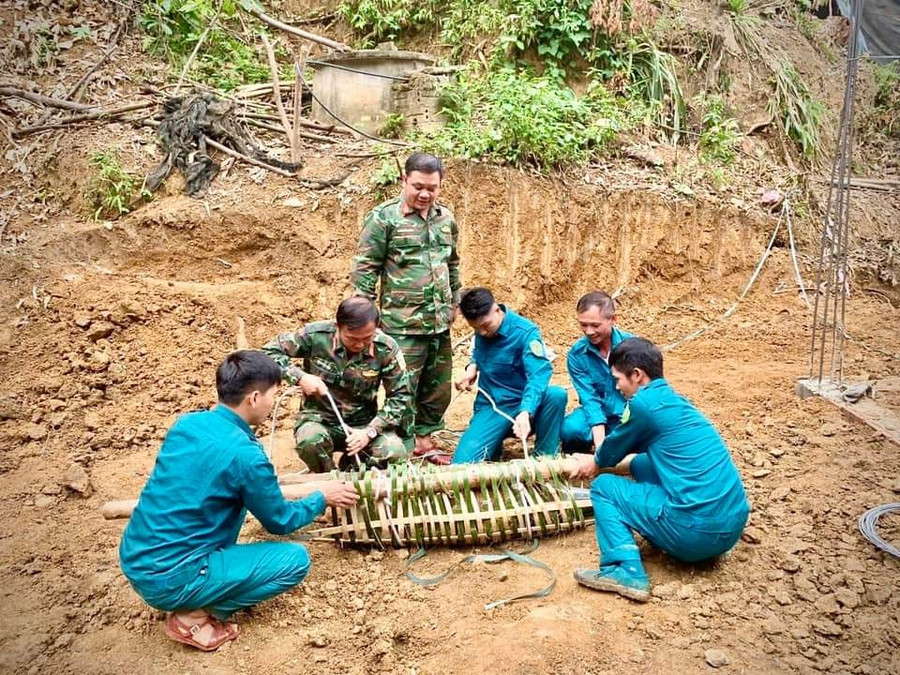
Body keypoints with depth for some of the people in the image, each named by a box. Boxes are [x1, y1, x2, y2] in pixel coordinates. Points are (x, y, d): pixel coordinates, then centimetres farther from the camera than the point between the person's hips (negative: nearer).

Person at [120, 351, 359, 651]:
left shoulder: (187, 422, 1)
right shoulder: (245, 454, -20)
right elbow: (280, 521, -3)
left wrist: (267, 487, 31)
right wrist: (323, 497, 14)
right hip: (167, 580, -8)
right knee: (296, 559, -3)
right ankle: (193, 617, 0)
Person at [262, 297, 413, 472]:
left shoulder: (386, 349, -15)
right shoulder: (316, 335, -17)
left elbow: (401, 396, -8)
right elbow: (268, 352, -6)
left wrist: (370, 431, -19)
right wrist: (300, 377, -22)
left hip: (364, 423, 1)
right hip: (319, 418, -1)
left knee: (395, 453, -27)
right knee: (309, 441, -36)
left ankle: (352, 466, 10)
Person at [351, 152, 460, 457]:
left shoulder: (446, 218, 9)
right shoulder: (384, 217, -8)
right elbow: (365, 268, -7)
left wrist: (455, 301, 23)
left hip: (440, 323, 6)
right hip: (402, 325, -6)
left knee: (439, 390, 15)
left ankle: (424, 439, 34)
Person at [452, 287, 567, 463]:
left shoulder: (525, 332, -17)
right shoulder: (482, 329, 0)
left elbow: (539, 374, -31)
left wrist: (525, 412, -49)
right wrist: (472, 366, -1)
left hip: (522, 405, -3)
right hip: (490, 407, 4)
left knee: (556, 395, -36)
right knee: (462, 462, -17)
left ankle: (545, 457, -16)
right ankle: (495, 443, 15)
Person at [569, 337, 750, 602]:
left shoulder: (643, 403, -9)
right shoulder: (674, 399, 15)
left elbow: (613, 448, 8)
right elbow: (626, 446, 32)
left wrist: (595, 463, 29)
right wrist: (598, 460, 40)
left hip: (697, 533, -9)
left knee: (603, 486, 5)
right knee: (641, 464, 24)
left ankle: (626, 572, -8)